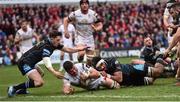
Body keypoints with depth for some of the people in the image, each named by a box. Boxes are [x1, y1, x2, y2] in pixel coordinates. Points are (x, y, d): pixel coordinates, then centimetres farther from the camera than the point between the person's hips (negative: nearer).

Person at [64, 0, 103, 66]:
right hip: (80, 37, -3)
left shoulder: (93, 14, -7)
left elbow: (100, 25, 0)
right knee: (81, 53, -27)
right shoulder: (75, 14, -10)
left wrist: (96, 29, -22)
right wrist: (66, 30, -6)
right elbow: (66, 20, 6)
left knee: (90, 59, 5)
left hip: (90, 38, 3)